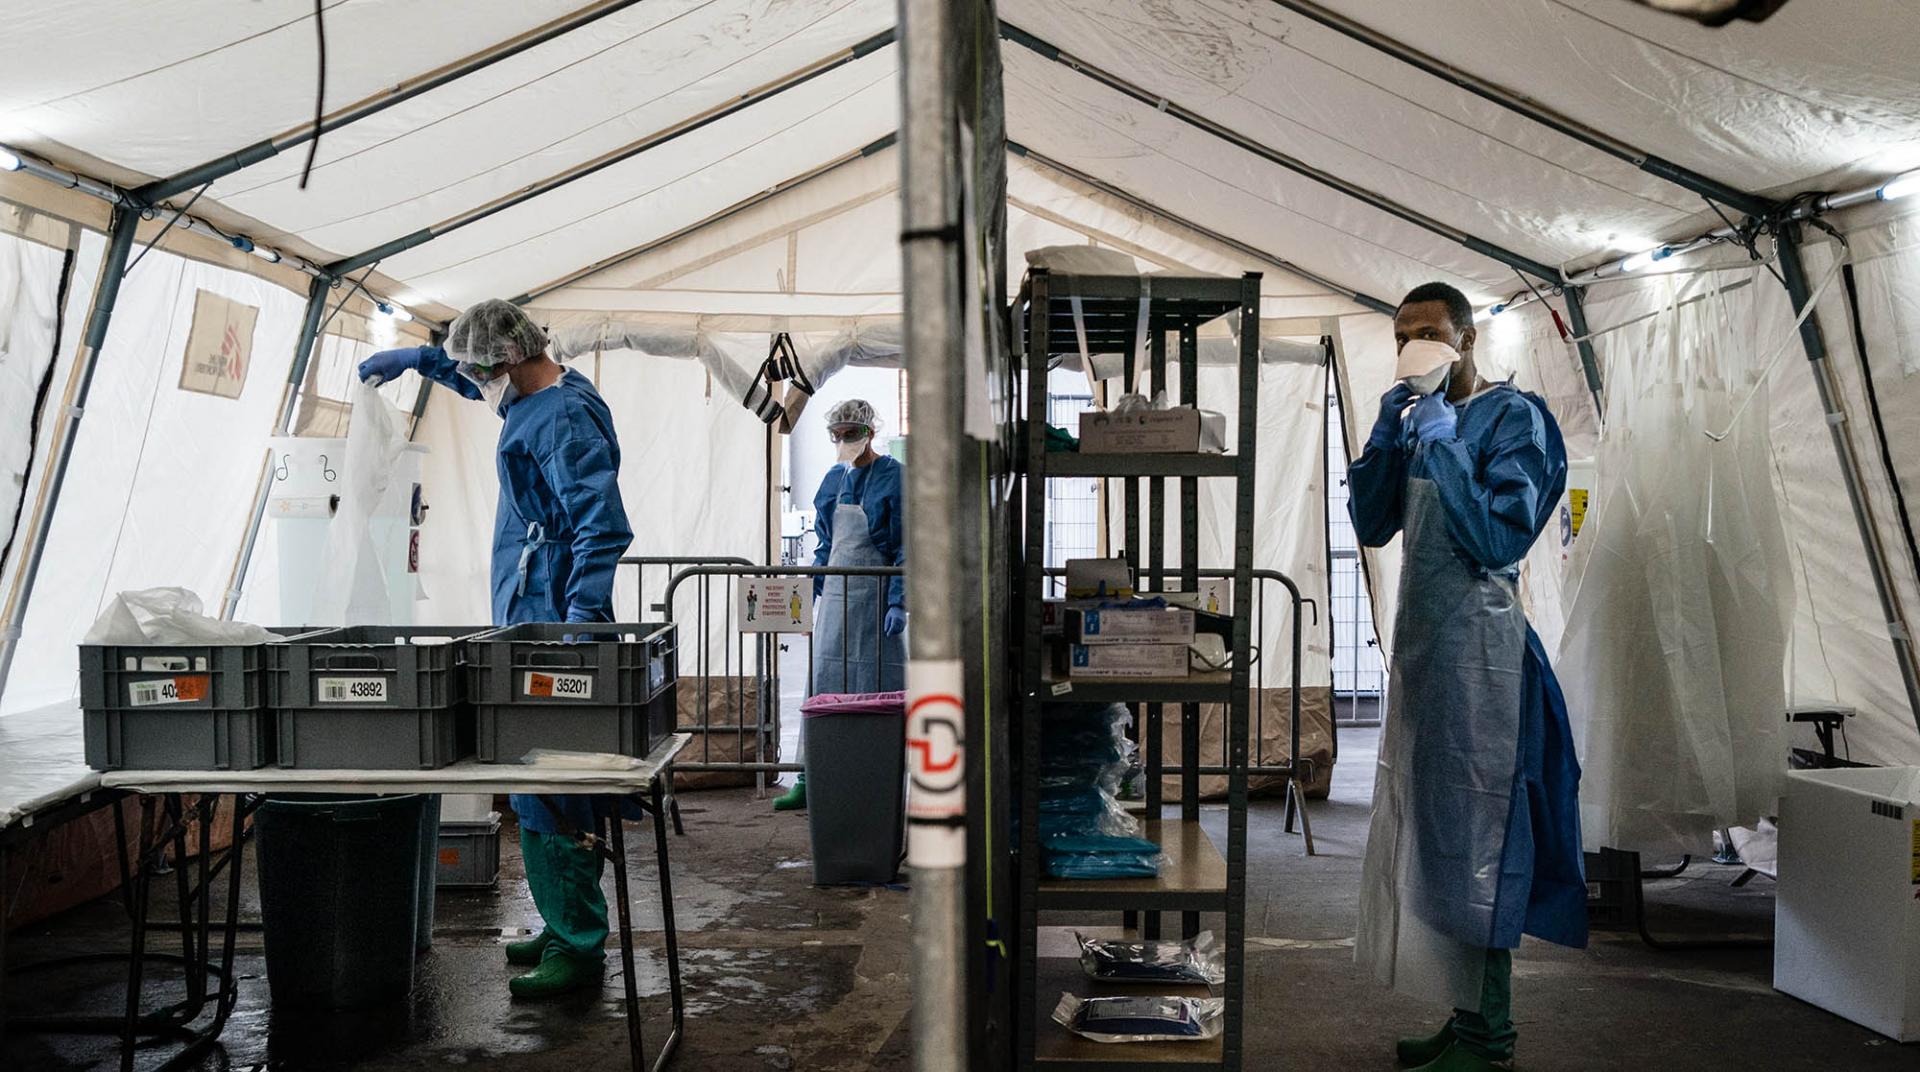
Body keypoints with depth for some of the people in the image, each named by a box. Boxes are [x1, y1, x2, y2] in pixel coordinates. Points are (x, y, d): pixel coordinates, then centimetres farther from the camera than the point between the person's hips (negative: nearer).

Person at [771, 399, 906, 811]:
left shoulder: (894, 477, -7)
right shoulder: (834, 478, 12)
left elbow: (905, 546, -11)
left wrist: (898, 602, -17)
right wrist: (810, 591, 13)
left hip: (876, 595, -6)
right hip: (836, 592, 6)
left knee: (878, 686, -2)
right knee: (823, 682, 5)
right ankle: (809, 781, 10)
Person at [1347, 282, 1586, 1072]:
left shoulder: (1515, 417, -9)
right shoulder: (1419, 421, 15)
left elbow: (1498, 538, -19)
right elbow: (1371, 525, 8)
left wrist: (1441, 444, -18)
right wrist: (1388, 430, -1)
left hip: (1478, 646, -8)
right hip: (1422, 646, 8)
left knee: (1472, 837, -4)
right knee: (1428, 832, 11)